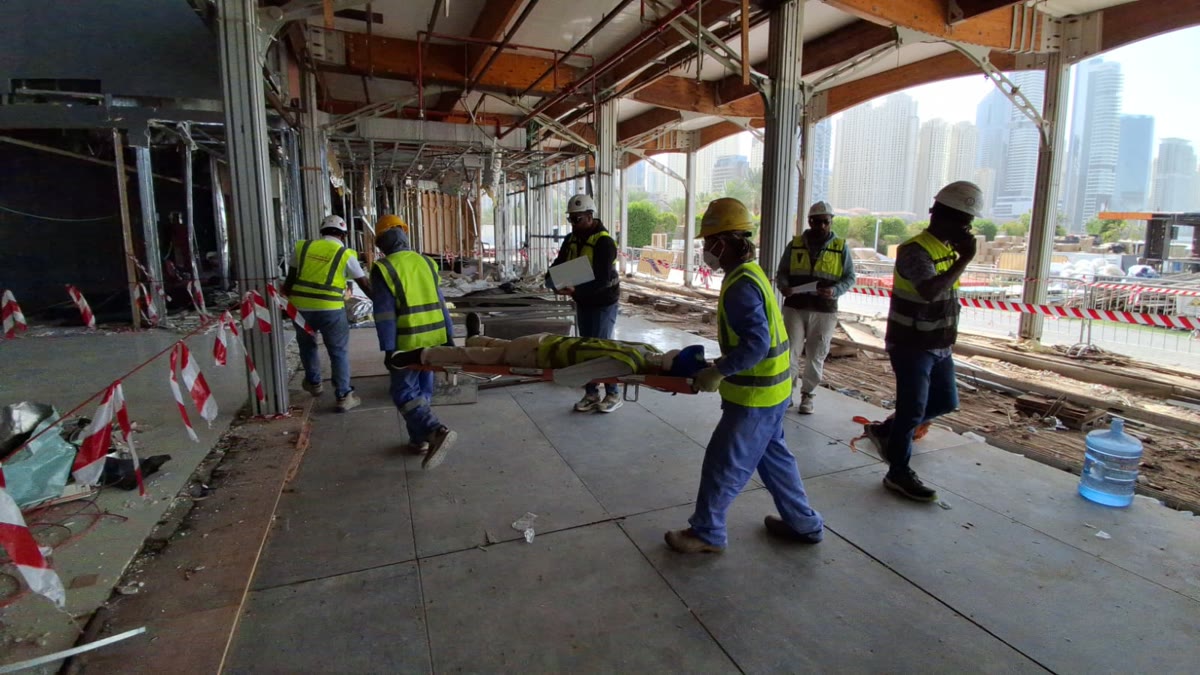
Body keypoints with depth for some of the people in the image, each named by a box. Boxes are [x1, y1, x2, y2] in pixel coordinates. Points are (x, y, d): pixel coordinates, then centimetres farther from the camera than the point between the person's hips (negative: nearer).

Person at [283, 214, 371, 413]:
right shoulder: (345, 254, 0)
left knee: (307, 345, 27)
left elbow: (290, 280, 10)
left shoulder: (302, 247, 8)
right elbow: (365, 286, 4)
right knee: (339, 352, 8)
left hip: (301, 307, 3)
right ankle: (343, 396, 9)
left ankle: (314, 383, 39)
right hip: (330, 310, -3)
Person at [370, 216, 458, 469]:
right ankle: (419, 439, 25)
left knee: (405, 393, 0)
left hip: (408, 343, -6)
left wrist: (388, 349, -11)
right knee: (422, 390, 16)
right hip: (434, 339, 6)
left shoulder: (384, 269, -9)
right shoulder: (425, 262, 8)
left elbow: (385, 312, -13)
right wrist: (449, 335, 15)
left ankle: (437, 431, -18)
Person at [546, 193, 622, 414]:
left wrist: (575, 290, -38)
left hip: (603, 303, -8)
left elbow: (602, 280, -27)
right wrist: (553, 281, -17)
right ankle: (591, 394, 21)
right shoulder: (571, 239, 5)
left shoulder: (604, 242, -20)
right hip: (582, 302, 8)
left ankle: (613, 394, 10)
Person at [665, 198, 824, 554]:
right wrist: (723, 365, 13)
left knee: (723, 463, 3)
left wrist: (717, 372, -22)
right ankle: (804, 523, 36)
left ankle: (707, 533, 20)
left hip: (755, 394, -10)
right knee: (773, 456, 22)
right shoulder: (750, 273, 9)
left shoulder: (741, 285, -24)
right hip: (769, 389, 10)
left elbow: (756, 343, -31)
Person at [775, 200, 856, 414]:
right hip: (794, 307, 0)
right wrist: (784, 286, -14)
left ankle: (807, 395, 23)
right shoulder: (795, 244, 4)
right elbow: (781, 273, 8)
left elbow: (850, 277, 4)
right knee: (790, 352, 0)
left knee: (816, 356, 8)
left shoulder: (841, 247, 2)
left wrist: (834, 291, -16)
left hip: (824, 311, 0)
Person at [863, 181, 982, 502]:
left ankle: (884, 429, 30)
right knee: (913, 409, -2)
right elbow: (930, 291, -36)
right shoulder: (915, 250, -20)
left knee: (946, 401, 17)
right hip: (912, 346, -9)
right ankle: (899, 473, 13)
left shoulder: (948, 248, 9)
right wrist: (965, 258, -30)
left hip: (939, 346, 9)